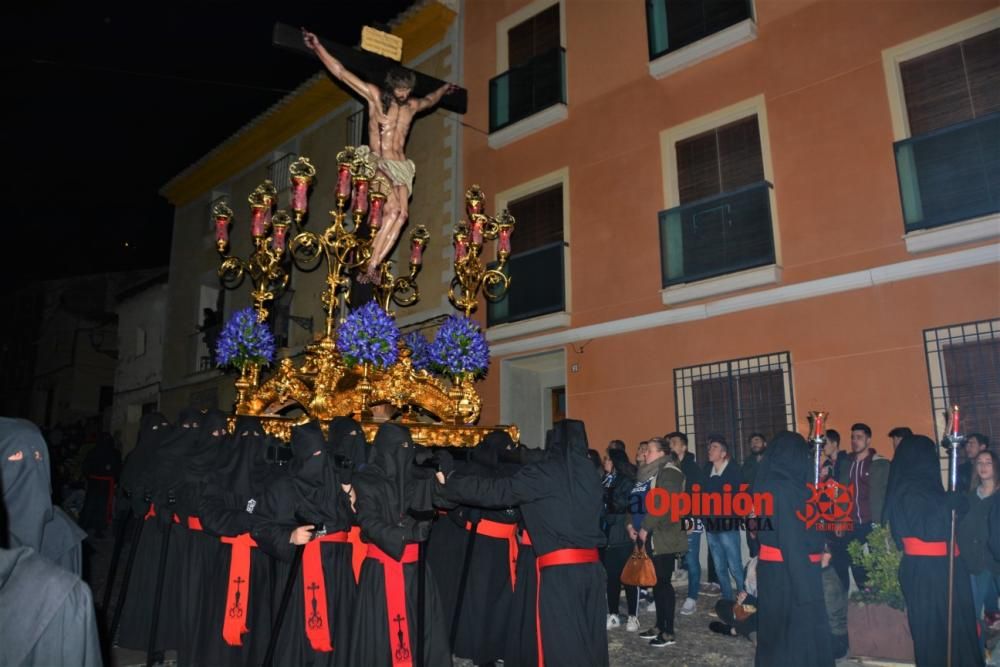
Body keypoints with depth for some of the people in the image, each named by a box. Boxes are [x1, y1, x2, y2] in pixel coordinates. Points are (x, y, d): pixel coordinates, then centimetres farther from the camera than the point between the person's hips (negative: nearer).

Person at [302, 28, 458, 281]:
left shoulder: (412, 106, 17)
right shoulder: (375, 96, 4)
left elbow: (430, 100, 42)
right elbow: (341, 72, 4)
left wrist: (444, 89, 55)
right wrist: (317, 47, 1)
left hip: (400, 167, 5)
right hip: (376, 163, -5)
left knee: (402, 213, -21)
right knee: (394, 209, -29)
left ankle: (374, 264, -25)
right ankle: (371, 263, -27)